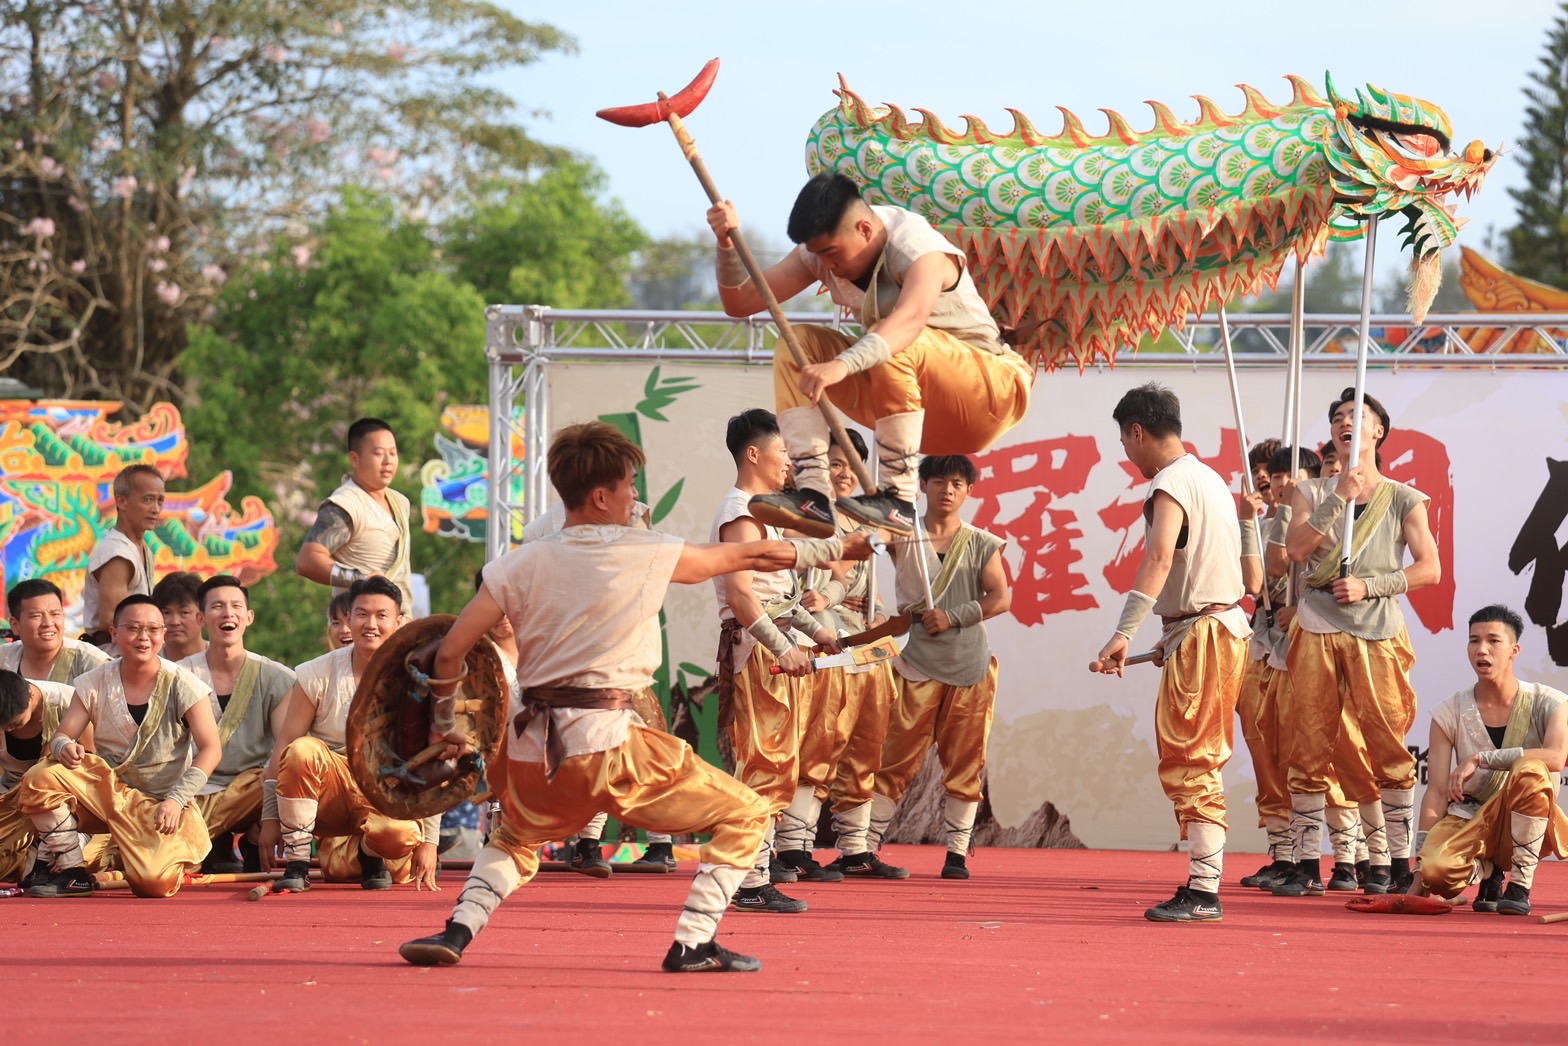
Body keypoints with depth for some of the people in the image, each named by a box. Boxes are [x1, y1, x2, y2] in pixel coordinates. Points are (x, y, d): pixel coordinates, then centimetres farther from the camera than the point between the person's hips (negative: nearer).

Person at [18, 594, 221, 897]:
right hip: (106, 789, 3)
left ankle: (176, 856, 12)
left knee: (153, 882, -28)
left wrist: (177, 799, -23)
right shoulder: (96, 684, 0)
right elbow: (61, 736, 0)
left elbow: (211, 750, -10)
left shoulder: (183, 686, -8)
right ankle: (71, 871, -9)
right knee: (40, 779, -26)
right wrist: (64, 747, -27)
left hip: (161, 803, -2)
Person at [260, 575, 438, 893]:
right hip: (328, 792, 0)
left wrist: (429, 841, -8)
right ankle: (296, 862, -21)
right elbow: (283, 748, -5)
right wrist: (270, 819, -10)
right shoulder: (318, 675, -5)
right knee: (302, 751, -32)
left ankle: (367, 855, 3)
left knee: (402, 835, -35)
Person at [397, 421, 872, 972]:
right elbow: (745, 556, 11)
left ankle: (457, 931, 13)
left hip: (535, 752, 5)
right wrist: (839, 548, 24)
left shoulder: (521, 564, 8)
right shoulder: (647, 553, 0)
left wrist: (441, 724, 22)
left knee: (515, 839, 35)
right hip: (610, 746, -5)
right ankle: (693, 944, -2)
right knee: (744, 815, 7)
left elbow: (451, 651, 6)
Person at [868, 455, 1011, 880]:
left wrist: (953, 617, -11)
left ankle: (957, 852, 8)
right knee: (897, 757, -3)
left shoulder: (981, 544, 7)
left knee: (964, 761, 2)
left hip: (969, 665, 1)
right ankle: (867, 844, 1)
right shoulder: (904, 538, 6)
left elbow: (1001, 598, 0)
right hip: (917, 664, -1)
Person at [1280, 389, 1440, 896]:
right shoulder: (1312, 493, 13)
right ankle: (1306, 862, 2)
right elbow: (1296, 547, -4)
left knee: (1388, 748, -5)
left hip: (1378, 633, -1)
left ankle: (1397, 862, -1)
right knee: (1307, 748, -2)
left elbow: (1429, 568, 2)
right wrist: (1339, 499, -12)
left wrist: (1368, 586, -8)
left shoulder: (1403, 500, 9)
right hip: (1317, 630, 2)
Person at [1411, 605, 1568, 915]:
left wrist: (1479, 759, -29)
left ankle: (1521, 885, -22)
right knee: (1436, 871, -33)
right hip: (1470, 820, 1)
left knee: (1531, 771, -35)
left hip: (1525, 823, -1)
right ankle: (1487, 870, 4)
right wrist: (1420, 872, -15)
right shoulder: (1450, 714, -2)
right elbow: (1436, 792, -6)